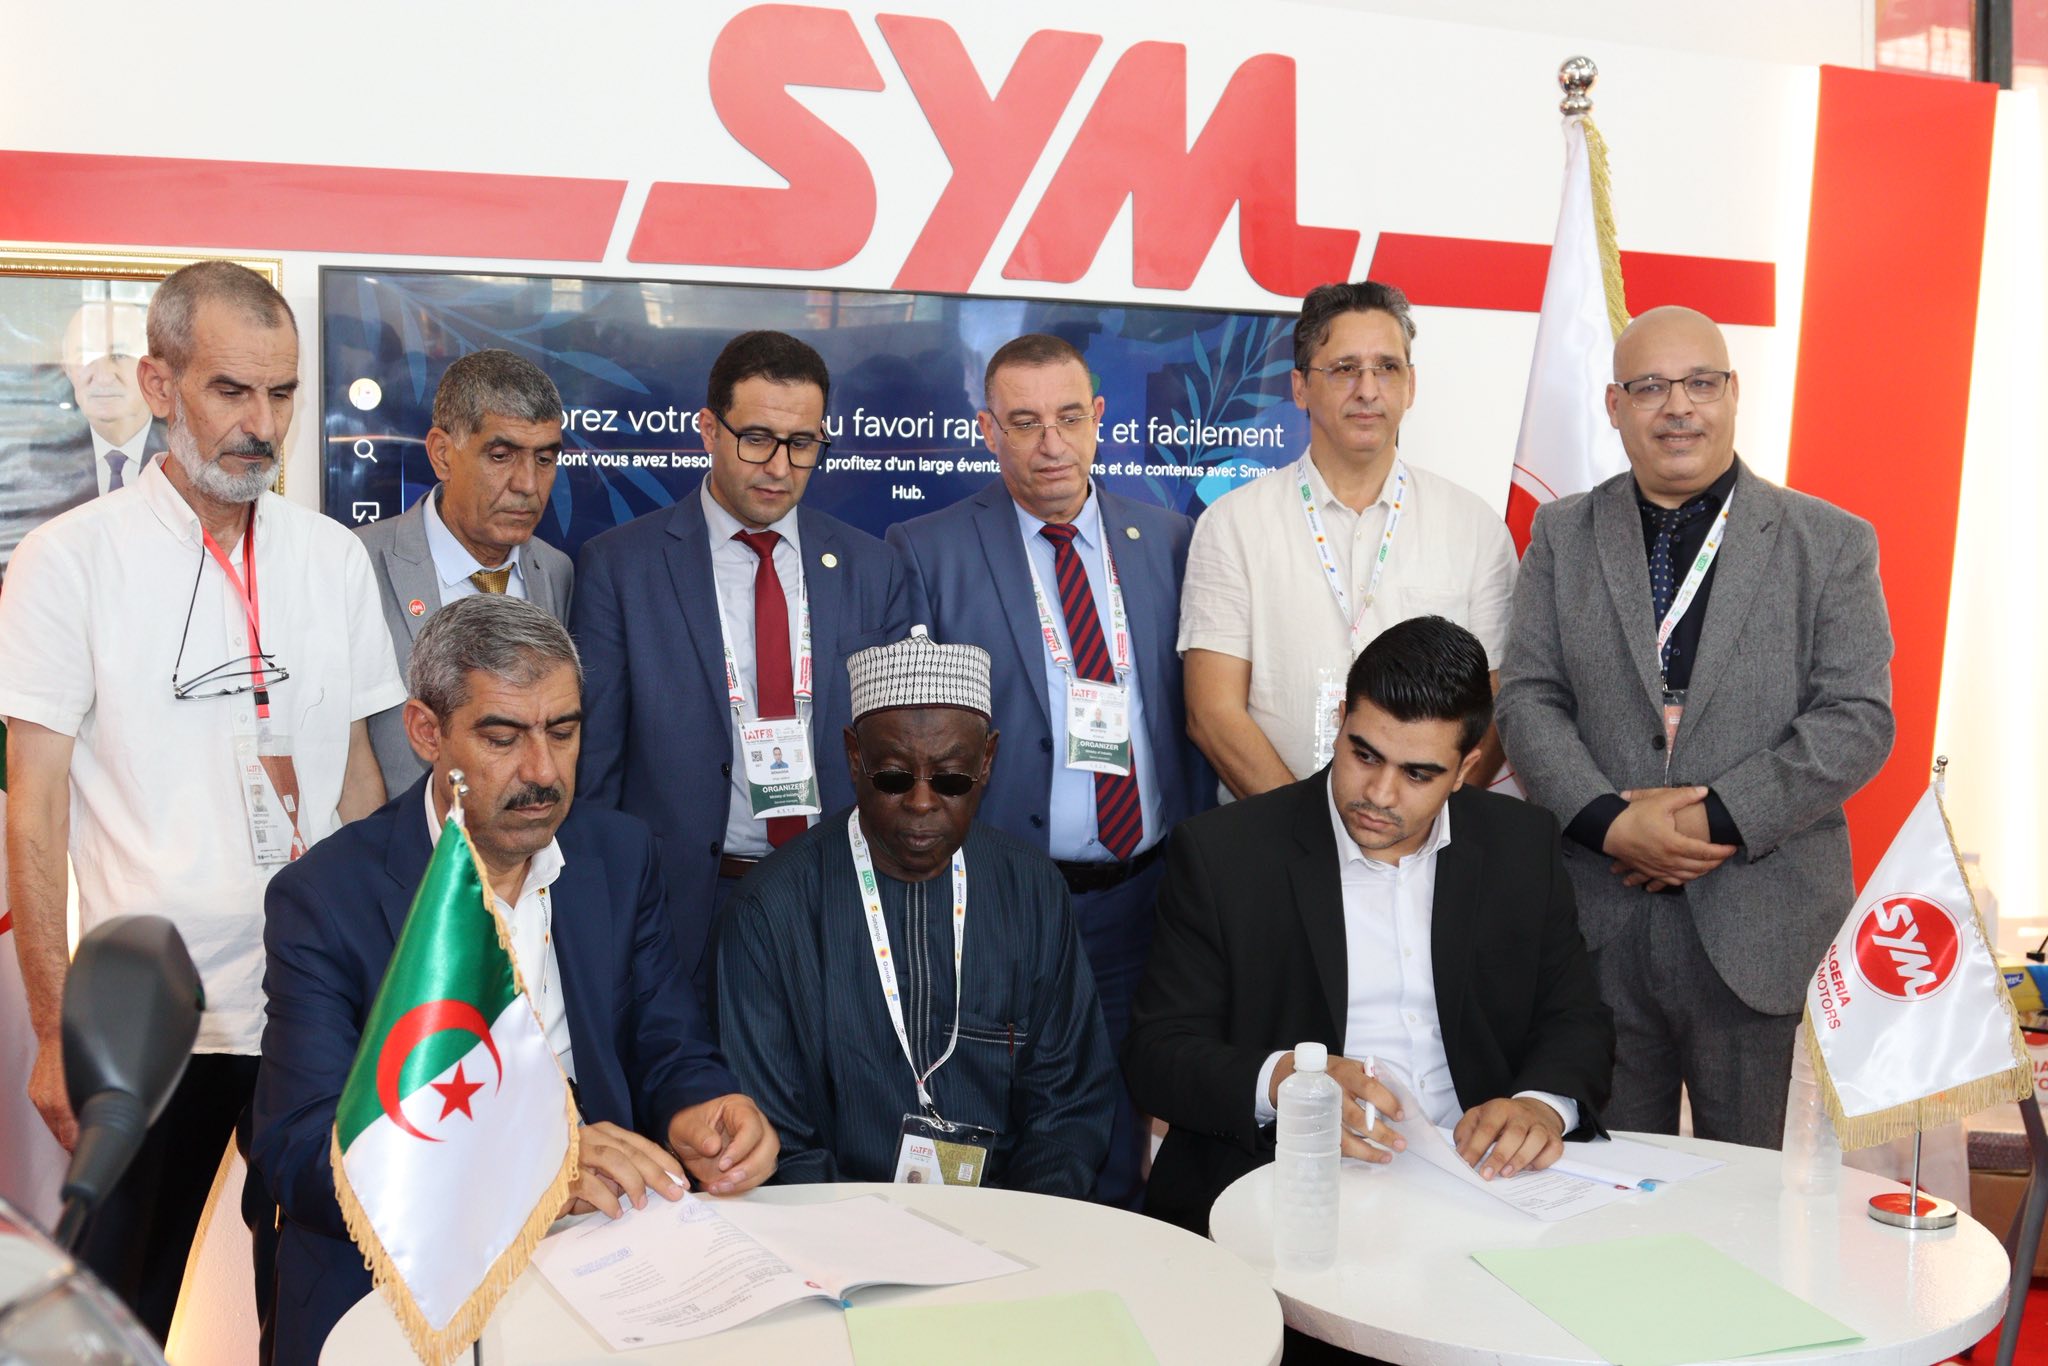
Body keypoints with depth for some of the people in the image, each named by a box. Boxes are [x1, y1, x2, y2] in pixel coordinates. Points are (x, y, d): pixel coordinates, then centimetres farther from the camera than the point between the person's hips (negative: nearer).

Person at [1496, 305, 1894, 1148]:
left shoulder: (1831, 543, 5)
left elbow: (1858, 720, -3)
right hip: (1597, 923, 1)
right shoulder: (1563, 537, 9)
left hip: (1757, 928, -1)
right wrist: (1610, 820, -14)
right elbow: (1527, 699, 2)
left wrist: (1721, 817, -14)